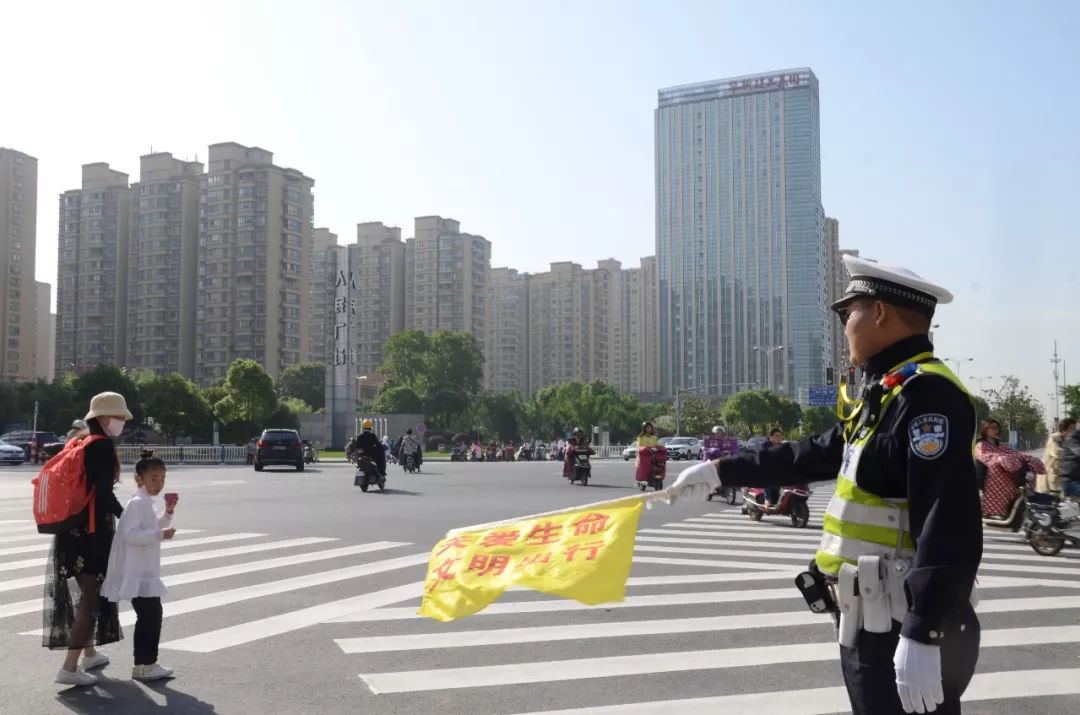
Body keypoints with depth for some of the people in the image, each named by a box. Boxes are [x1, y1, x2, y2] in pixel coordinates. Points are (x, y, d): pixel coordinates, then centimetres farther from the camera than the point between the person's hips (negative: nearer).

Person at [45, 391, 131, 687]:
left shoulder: (80, 443, 13)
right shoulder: (102, 445, -14)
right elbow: (103, 493, -18)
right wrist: (126, 516, -7)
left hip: (72, 529, 9)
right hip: (92, 530, -9)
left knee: (88, 593, 22)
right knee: (94, 598, -4)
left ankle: (89, 653, 35)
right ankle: (69, 668, -7)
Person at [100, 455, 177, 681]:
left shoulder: (146, 503, 15)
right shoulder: (137, 503, -16)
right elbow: (130, 534, -25)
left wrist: (167, 513, 16)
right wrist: (160, 534, -28)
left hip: (145, 573, 10)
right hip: (137, 575, -10)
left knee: (150, 616, 13)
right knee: (150, 616, -7)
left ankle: (145, 663, 20)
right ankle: (144, 664, 0)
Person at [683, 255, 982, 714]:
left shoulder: (927, 393, -19)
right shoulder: (887, 394, 14)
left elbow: (947, 526, -26)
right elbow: (814, 456, 23)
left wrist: (922, 636, -29)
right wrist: (722, 470, 26)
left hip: (906, 629, -10)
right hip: (874, 623, 10)